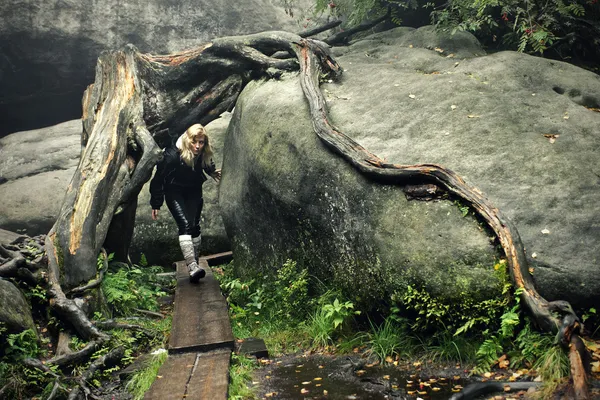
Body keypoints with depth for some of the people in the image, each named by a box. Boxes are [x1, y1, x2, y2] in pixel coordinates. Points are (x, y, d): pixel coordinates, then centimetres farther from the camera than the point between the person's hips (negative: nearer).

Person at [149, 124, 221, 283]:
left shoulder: (204, 156, -16)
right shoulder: (172, 155, -29)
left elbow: (209, 168, 13)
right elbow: (159, 179, -18)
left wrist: (214, 173, -4)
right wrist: (155, 204, -14)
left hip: (193, 192, 4)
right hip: (174, 192, -4)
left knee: (194, 225, -3)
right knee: (185, 225, -21)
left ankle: (195, 262, 12)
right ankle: (193, 268, -31)